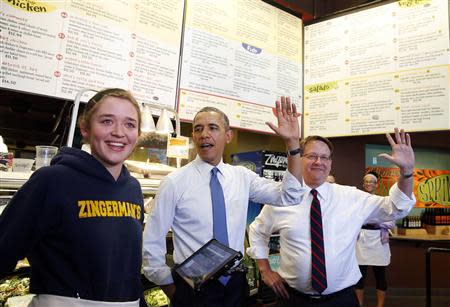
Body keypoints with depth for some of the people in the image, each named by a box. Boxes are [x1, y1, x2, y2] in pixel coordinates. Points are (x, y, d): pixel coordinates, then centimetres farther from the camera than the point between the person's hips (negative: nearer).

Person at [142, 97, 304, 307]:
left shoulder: (242, 177, -1)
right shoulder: (175, 182, -12)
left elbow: (288, 196, -7)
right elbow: (151, 243, -7)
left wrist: (293, 143, -16)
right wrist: (172, 290, -2)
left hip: (236, 284, 4)